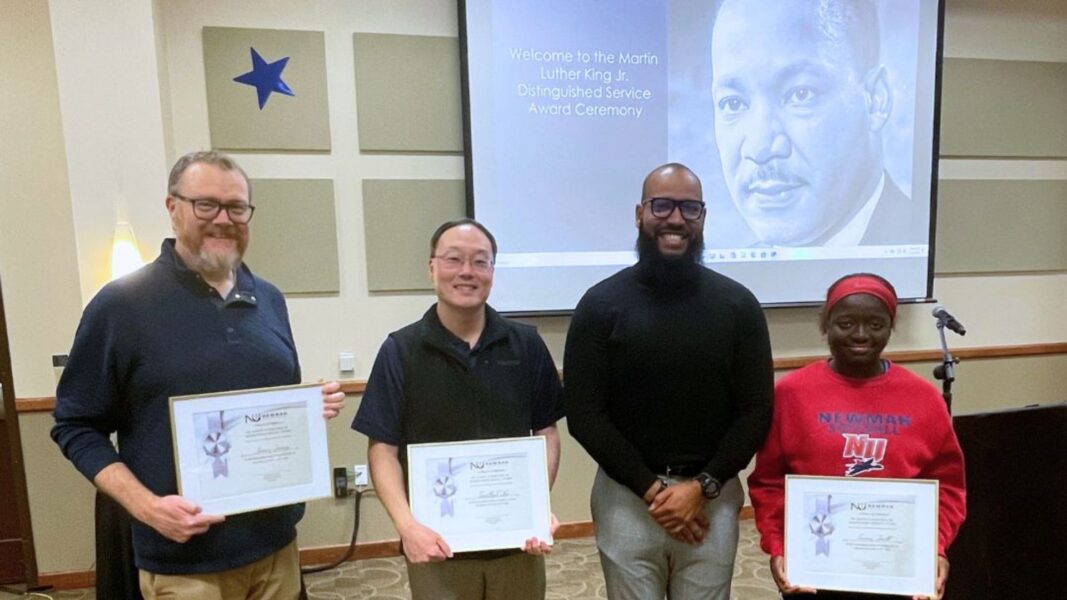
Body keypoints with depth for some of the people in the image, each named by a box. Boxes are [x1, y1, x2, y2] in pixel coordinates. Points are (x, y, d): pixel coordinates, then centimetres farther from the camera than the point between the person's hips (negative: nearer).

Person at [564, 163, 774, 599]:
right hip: (626, 497, -1)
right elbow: (583, 414, -8)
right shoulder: (601, 304, -6)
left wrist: (701, 487, -10)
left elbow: (756, 411, -1)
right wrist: (651, 489, -11)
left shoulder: (737, 304, -1)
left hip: (713, 498, 2)